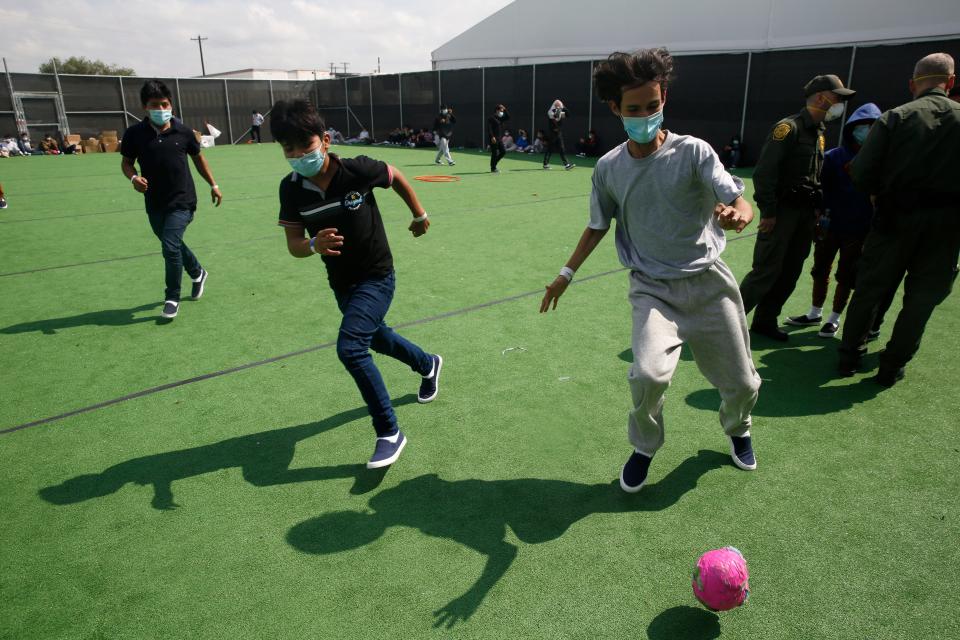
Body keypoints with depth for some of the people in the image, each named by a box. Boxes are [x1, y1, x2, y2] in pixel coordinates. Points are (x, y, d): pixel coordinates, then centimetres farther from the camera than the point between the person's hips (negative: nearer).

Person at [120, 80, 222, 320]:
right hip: (154, 204, 3)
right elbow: (126, 162, 6)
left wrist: (213, 185, 13)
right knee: (172, 245, 18)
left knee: (170, 246, -14)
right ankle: (197, 273, 47)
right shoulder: (134, 134, -5)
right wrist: (134, 177, -16)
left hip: (182, 201, -3)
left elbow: (198, 157, 10)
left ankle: (172, 299, 2)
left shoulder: (182, 131, -5)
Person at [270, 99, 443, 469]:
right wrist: (314, 245, -35)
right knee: (378, 340, 26)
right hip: (340, 283, 6)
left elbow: (396, 177, -3)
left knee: (350, 348, -22)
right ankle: (428, 365, 57)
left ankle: (389, 433, -7)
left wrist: (419, 215, 9)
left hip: (376, 276, -6)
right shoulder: (291, 189, -13)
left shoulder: (357, 171, -23)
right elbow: (293, 244, -12)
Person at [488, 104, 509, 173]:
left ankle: (494, 164, 20)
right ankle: (493, 169, 5)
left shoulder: (500, 118, 15)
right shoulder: (491, 118, -10)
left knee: (503, 152, 7)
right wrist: (492, 137, -25)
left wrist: (505, 110, 6)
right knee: (494, 153, -4)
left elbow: (508, 117, 16)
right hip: (493, 139, -9)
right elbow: (489, 128, -17)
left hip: (499, 138, 9)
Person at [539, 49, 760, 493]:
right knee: (648, 373, -25)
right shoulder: (608, 168, -1)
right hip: (652, 289, 0)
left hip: (709, 283, 0)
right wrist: (567, 273, 15)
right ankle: (644, 447, 8)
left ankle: (737, 429, 47)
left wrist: (737, 214, -42)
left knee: (741, 384, 8)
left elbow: (738, 201, -18)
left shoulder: (693, 151, -9)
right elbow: (598, 226, 13)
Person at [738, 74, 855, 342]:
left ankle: (765, 320, 21)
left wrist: (817, 207, 11)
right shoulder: (789, 127, -11)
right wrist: (768, 212, -19)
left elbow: (816, 176, 21)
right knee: (766, 271, -9)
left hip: (805, 214, 9)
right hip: (781, 211, -9)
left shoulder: (819, 131, 17)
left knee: (790, 274, 10)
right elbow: (764, 172, -17)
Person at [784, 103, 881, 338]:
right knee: (821, 270, 13)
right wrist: (821, 214, -11)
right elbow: (822, 188, -2)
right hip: (829, 225, 1)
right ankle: (815, 314, 29)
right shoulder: (834, 156, -2)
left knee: (846, 276, 7)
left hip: (858, 229, -1)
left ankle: (834, 319, 20)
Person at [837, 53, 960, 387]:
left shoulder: (894, 118, -5)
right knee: (920, 301, 12)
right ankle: (892, 368, 18)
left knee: (868, 291, 12)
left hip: (895, 221, -1)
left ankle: (850, 358, 21)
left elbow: (861, 176, -11)